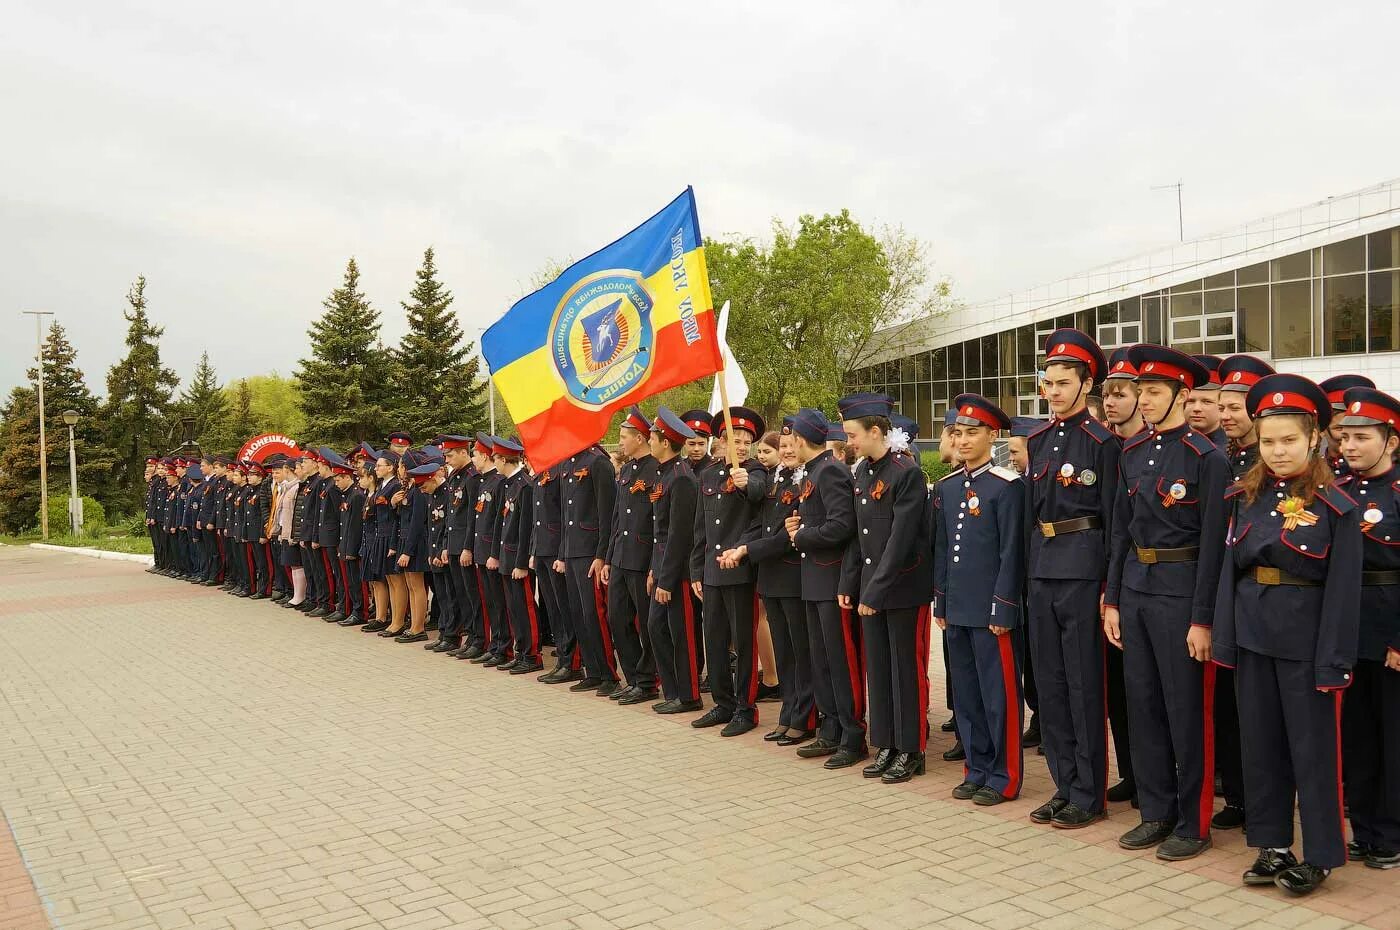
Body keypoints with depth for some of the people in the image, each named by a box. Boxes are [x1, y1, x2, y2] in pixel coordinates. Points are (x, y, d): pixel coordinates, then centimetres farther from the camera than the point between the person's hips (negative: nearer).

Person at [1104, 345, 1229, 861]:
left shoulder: (1207, 459, -11)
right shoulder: (1132, 453, 9)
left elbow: (1213, 544, -12)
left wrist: (1202, 619, -14)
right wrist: (1112, 600, 10)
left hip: (1181, 593, -6)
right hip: (1135, 590, 7)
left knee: (1187, 711, 3)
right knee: (1143, 702, 12)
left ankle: (1193, 822, 16)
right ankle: (1157, 811, 25)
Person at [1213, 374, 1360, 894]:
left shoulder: (1336, 506, -9)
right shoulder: (1246, 497, 5)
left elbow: (1343, 590, -10)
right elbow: (1231, 567, 7)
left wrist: (1334, 663, -12)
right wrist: (1224, 638, 2)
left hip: (1305, 640, -5)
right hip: (1252, 636, 5)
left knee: (1313, 747, 6)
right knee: (1260, 743, 13)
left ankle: (1320, 855, 20)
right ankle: (1272, 844, 27)